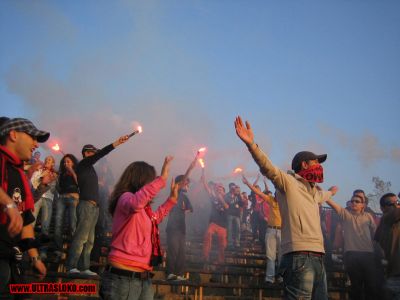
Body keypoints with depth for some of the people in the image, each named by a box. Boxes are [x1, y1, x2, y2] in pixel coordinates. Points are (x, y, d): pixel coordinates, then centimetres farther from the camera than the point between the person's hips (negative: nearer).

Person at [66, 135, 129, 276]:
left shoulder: (89, 168, 20)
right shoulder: (82, 165, -6)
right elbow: (100, 155, -15)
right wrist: (116, 143, -21)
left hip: (94, 206, 9)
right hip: (86, 205, -9)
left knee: (89, 240, 6)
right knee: (81, 238, -13)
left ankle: (84, 268, 7)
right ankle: (71, 267, -13)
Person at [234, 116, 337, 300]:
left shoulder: (314, 191, 28)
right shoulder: (288, 181, 3)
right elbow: (267, 168, -16)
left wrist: (331, 192, 75)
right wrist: (251, 144, -32)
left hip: (318, 257, 9)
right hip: (300, 257, -9)